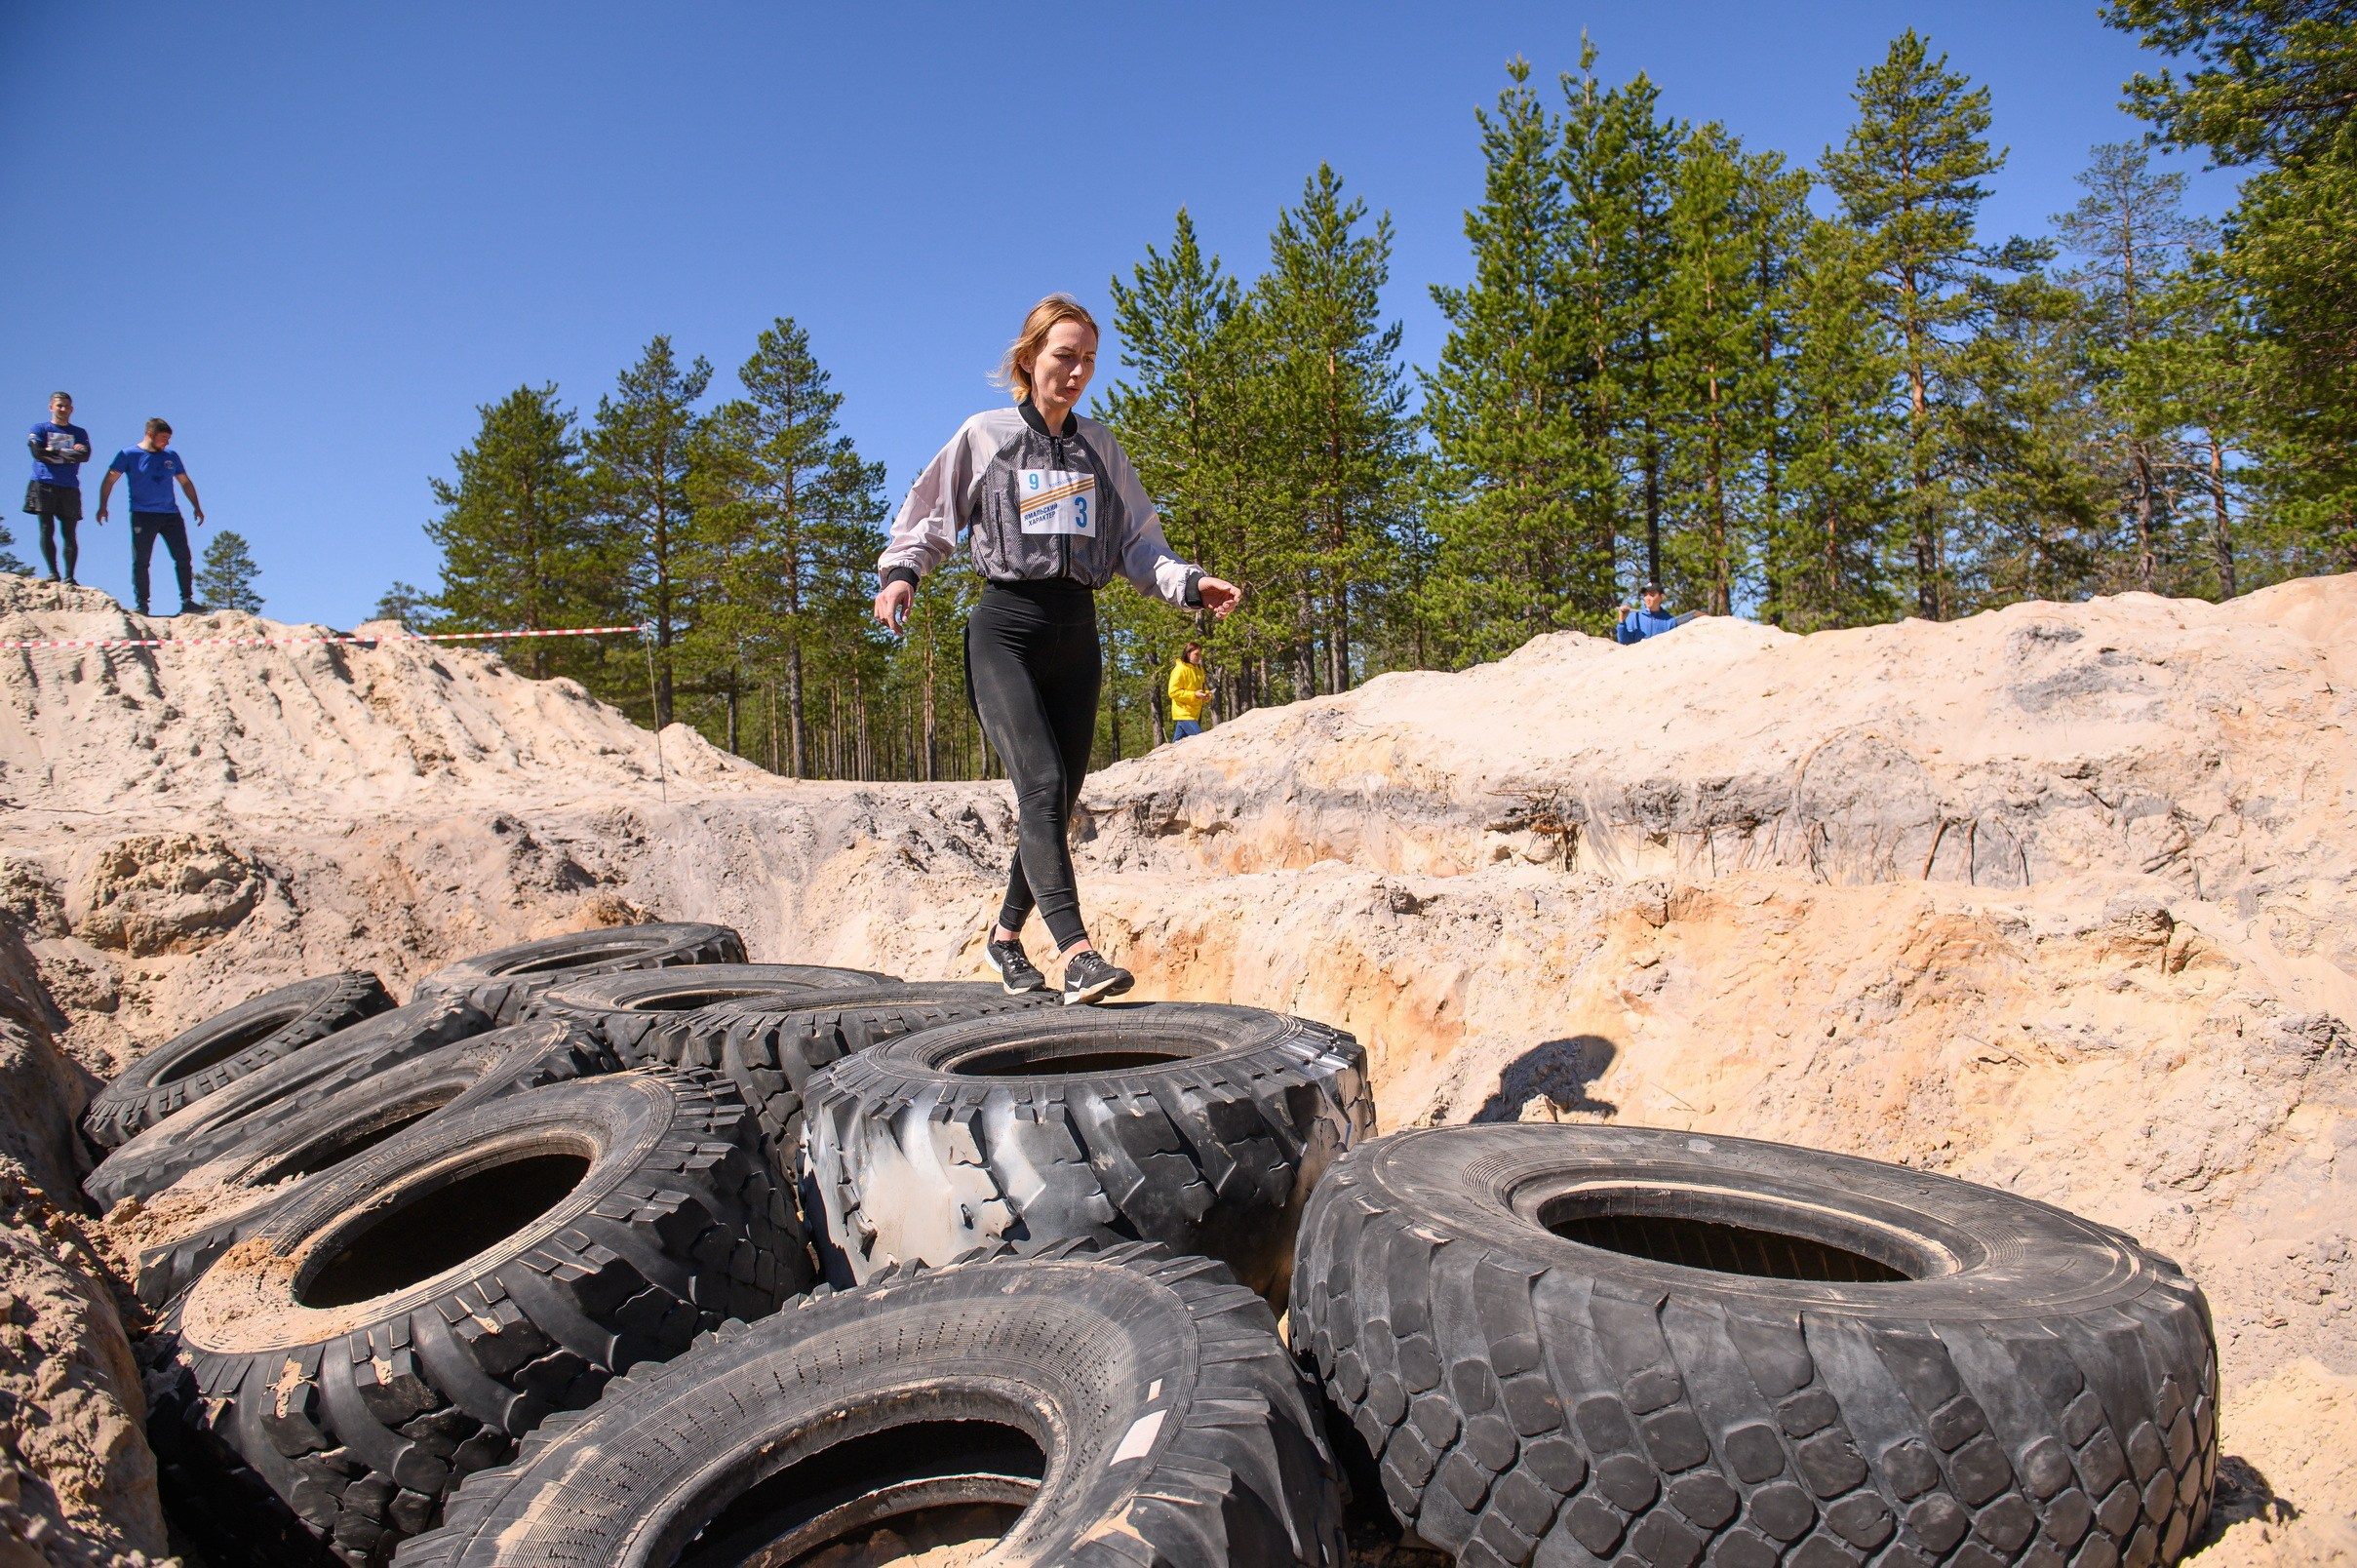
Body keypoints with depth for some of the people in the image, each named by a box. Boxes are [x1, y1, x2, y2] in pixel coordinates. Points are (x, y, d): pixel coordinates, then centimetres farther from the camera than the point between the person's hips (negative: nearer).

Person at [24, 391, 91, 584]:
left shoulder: (80, 433, 16)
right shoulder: (39, 429, 11)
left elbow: (85, 456, -1)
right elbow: (38, 453, -5)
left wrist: (54, 451, -6)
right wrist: (69, 454, -4)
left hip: (70, 488, 1)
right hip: (44, 485, -1)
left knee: (69, 533, -3)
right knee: (47, 530, -9)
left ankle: (69, 576, -5)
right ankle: (52, 572, -9)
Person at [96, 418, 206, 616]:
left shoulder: (171, 456, 13)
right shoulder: (129, 455, 2)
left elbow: (185, 482, 21)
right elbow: (109, 480, 1)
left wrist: (197, 507, 13)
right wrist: (103, 507, -8)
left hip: (171, 515, 3)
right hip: (142, 515, -3)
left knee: (183, 557, -4)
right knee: (140, 561, -3)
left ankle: (187, 601, -2)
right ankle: (141, 604, 1)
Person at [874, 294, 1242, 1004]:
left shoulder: (1101, 448, 15)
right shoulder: (984, 437, 5)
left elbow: (1138, 544, 12)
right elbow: (925, 519, 9)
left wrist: (1191, 584, -5)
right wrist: (899, 573, -10)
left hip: (1076, 631, 4)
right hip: (1006, 628, -4)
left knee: (1059, 799, 5)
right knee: (1041, 785, -20)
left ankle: (1008, 932, 25)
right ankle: (1077, 953, -28)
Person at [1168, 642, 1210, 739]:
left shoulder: (1199, 669, 14)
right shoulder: (1180, 669, -13)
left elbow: (1203, 687, 25)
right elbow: (1173, 692, -17)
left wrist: (1207, 695, 0)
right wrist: (1194, 695, -21)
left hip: (1195, 714, 8)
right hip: (1183, 714, -8)